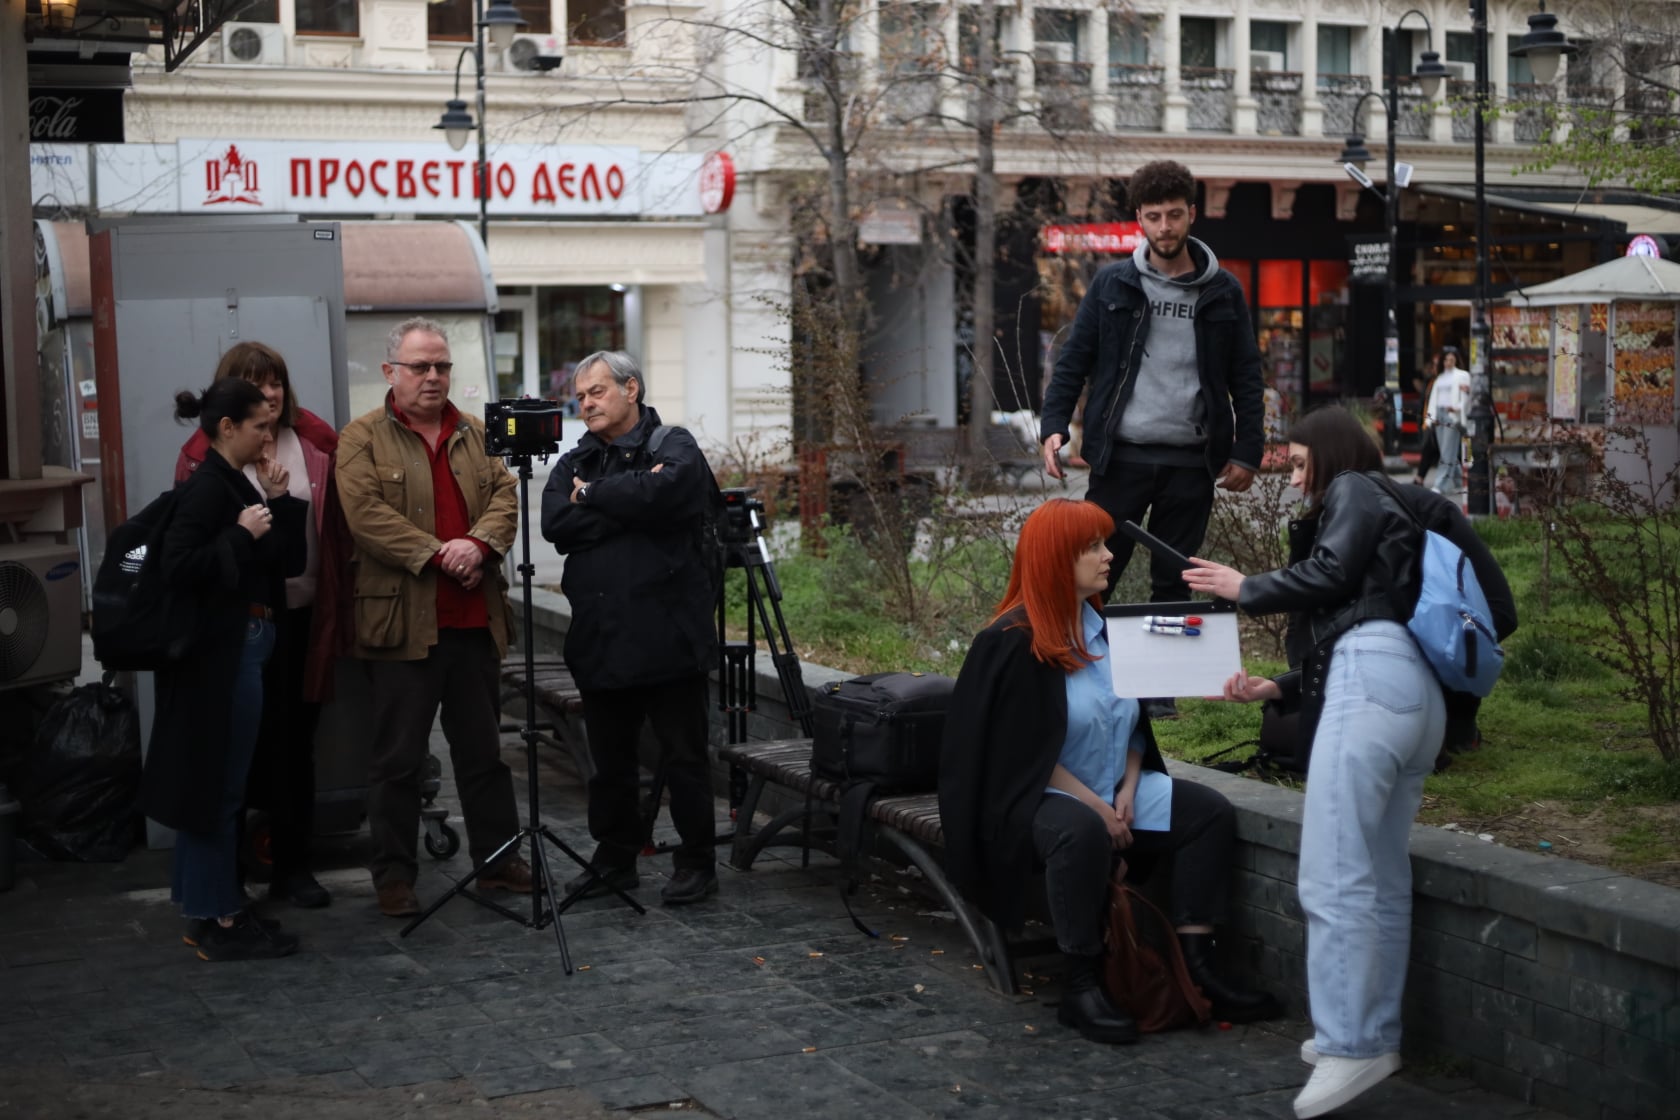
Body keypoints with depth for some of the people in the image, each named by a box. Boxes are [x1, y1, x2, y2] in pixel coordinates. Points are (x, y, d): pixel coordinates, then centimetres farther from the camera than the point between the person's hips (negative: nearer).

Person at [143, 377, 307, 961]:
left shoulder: (239, 483, 13)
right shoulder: (207, 488, -15)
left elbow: (287, 562, 13)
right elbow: (178, 568, -23)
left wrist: (279, 504, 2)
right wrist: (241, 535, -20)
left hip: (242, 648, 10)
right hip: (223, 654, -10)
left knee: (217, 782, 15)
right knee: (219, 783, -3)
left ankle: (211, 905, 24)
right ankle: (218, 921, 4)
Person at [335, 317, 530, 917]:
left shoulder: (476, 433, 15)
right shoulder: (362, 439, -1)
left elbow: (505, 493, 4)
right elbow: (365, 512, -13)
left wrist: (479, 543, -15)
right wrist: (437, 554, -19)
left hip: (475, 618, 5)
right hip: (402, 620, -5)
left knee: (483, 748, 13)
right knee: (399, 755, 2)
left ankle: (497, 856, 23)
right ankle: (394, 874, 10)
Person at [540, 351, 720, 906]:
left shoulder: (673, 447, -1)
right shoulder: (574, 463, 14)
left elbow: (661, 492, -23)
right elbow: (555, 524, -5)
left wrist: (592, 495, -8)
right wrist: (628, 503, -13)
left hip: (667, 636, -5)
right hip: (600, 640, 5)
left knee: (683, 758, 2)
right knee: (610, 762, 14)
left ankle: (696, 863, 14)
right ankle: (615, 860, 27)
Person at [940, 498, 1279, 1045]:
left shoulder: (1104, 629, 8)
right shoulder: (1013, 642, -15)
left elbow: (1134, 723, 16)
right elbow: (1024, 753, -17)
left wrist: (1127, 791, -1)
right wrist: (1096, 807, -18)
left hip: (1113, 790, 8)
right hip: (1035, 797, -8)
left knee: (1211, 812, -9)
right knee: (1082, 832, -40)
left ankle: (1196, 966, -8)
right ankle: (1081, 987, -28)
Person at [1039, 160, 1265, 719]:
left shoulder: (1222, 291, 6)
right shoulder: (1112, 285, 3)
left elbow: (1246, 378, 9)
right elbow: (1073, 362, 4)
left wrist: (1248, 452, 2)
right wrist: (1053, 427, -8)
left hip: (1191, 462, 1)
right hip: (1122, 456, -1)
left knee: (1173, 582, 8)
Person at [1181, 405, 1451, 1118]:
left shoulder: (1355, 492, 9)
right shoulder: (1380, 520, 35)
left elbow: (1330, 572, -8)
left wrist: (1245, 590, 7)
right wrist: (1274, 688, 22)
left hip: (1372, 680, -10)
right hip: (1414, 690, 10)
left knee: (1334, 876, -13)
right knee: (1382, 878, 12)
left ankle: (1349, 1046, -15)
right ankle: (1375, 1034, 17)